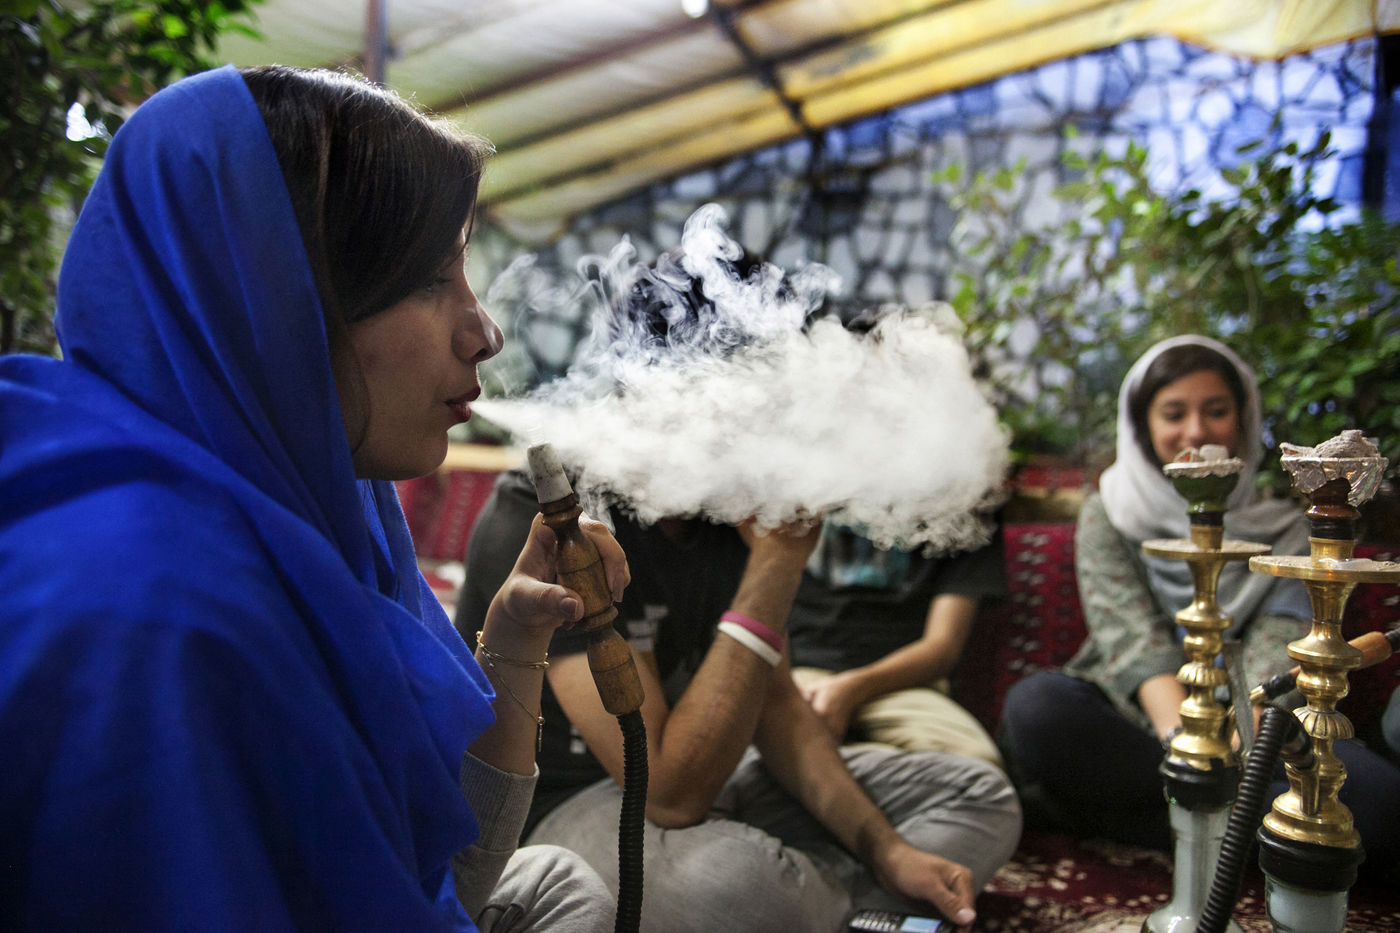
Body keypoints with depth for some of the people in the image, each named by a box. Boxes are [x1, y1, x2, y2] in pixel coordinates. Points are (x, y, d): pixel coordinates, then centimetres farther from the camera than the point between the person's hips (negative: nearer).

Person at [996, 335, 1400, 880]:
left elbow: (1277, 652, -6)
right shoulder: (1108, 516, 6)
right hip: (1131, 721, 0)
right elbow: (1135, 639, -9)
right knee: (1035, 704, -33)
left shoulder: (1286, 528, 9)